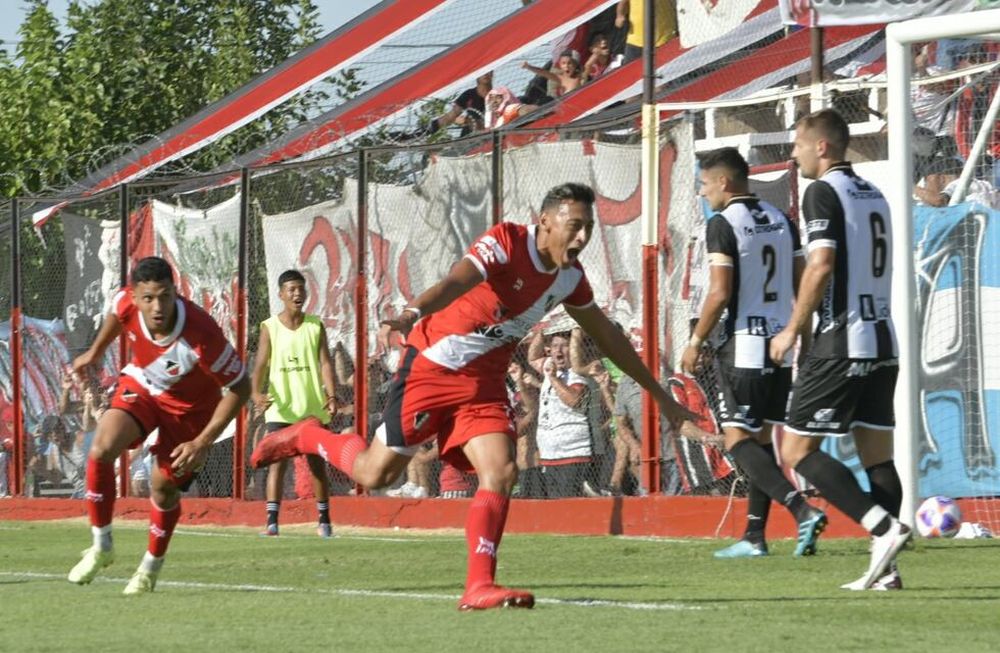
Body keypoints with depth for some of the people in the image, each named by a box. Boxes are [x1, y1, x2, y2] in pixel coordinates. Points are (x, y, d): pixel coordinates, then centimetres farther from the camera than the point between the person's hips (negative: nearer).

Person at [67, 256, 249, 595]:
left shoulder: (201, 335, -40)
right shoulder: (126, 303, -27)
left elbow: (240, 388, -26)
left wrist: (203, 442, -27)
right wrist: (95, 352, 19)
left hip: (190, 406, -3)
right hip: (141, 386, 3)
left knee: (165, 488, 7)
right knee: (102, 449, -22)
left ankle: (152, 565, 36)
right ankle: (101, 546, -6)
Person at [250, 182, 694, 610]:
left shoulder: (570, 278, 2)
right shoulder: (505, 243, -20)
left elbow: (607, 336, 18)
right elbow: (454, 284, -38)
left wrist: (659, 395, 23)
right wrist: (410, 315, -58)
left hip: (483, 382, 6)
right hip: (432, 365, -6)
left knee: (501, 473, -14)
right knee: (376, 474, 1)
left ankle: (479, 587, -14)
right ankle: (307, 437, 30)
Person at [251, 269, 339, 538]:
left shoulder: (316, 326, 5)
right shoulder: (270, 327, 1)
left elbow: (325, 362, -1)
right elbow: (260, 364, -5)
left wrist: (331, 395, -16)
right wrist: (256, 393, -24)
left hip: (313, 407, 2)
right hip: (280, 407, -2)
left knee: (317, 463, 8)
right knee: (278, 462, -11)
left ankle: (324, 520, 16)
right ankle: (272, 520, -15)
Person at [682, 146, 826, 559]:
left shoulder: (722, 224, -10)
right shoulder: (781, 220, 12)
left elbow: (720, 293, -16)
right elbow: (801, 284, 13)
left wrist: (696, 343, -7)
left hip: (743, 344, -8)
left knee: (738, 439, -6)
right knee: (761, 438, 13)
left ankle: (802, 509, -24)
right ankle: (754, 536, 12)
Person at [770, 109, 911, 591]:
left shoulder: (823, 192, -8)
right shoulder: (874, 194, 16)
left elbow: (822, 264, -18)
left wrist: (792, 329, -11)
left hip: (840, 344, -8)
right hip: (883, 341, 8)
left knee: (797, 450, -5)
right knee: (877, 455, 7)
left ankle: (883, 527, -18)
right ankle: (884, 568, 0)